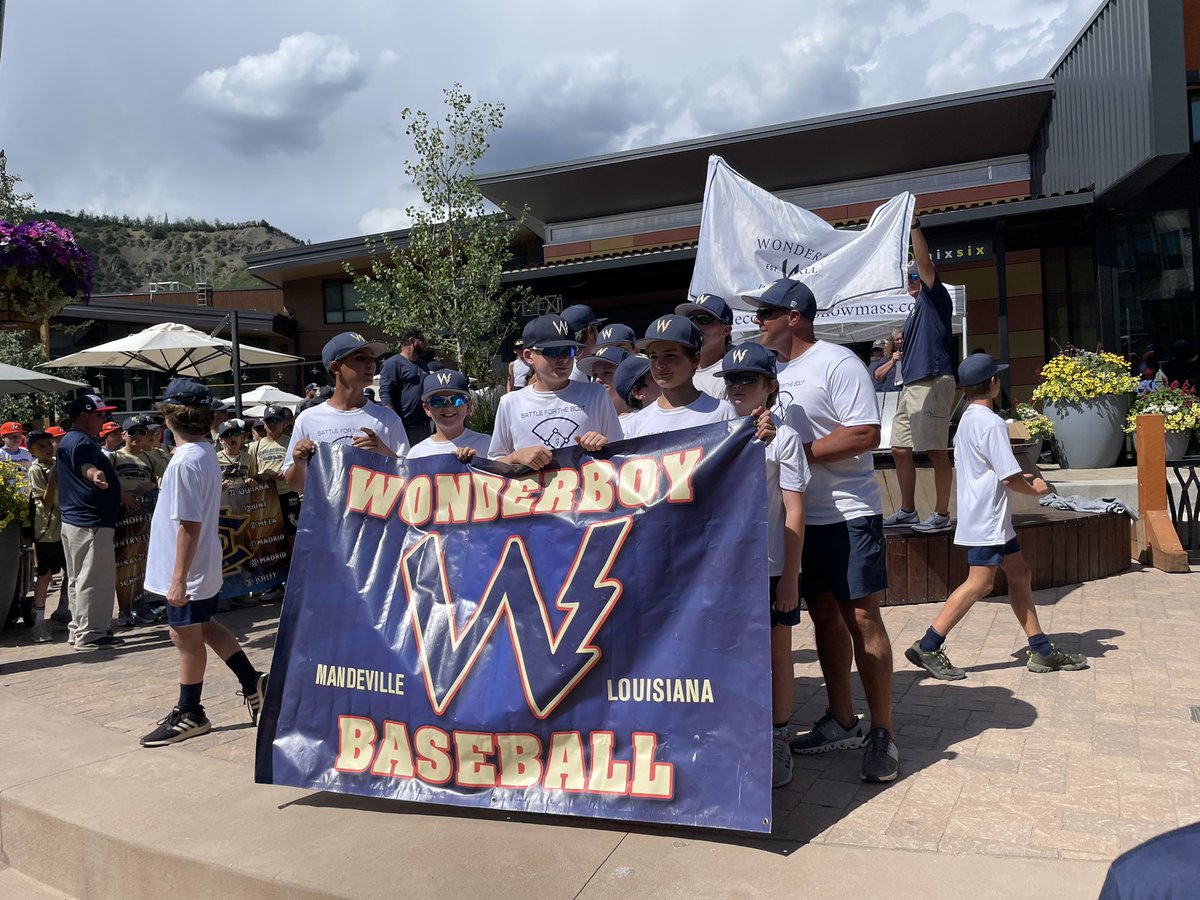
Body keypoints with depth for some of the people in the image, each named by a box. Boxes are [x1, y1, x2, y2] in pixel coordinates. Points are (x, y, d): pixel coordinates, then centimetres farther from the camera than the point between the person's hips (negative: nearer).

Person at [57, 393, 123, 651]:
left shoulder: (75, 440, 19)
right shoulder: (79, 441, -16)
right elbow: (85, 466, -38)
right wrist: (95, 474, -61)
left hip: (77, 521, 11)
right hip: (90, 523, -11)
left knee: (80, 579, 16)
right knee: (94, 579, -6)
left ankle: (79, 630, 25)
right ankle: (89, 634, -1)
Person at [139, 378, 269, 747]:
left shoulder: (186, 460, -24)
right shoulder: (206, 452, 5)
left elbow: (189, 524, -26)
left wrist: (179, 578, -22)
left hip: (188, 570, -9)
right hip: (204, 565, 9)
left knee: (186, 637, 5)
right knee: (202, 628, 21)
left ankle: (189, 715, 21)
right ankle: (251, 681, 28)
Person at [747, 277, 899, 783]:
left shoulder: (837, 363, -11)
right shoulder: (774, 371, 13)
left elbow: (866, 434, -19)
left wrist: (798, 451, -18)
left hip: (848, 514, -7)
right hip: (801, 516, 8)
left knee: (862, 617, -4)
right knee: (824, 614, 12)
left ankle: (882, 734, 8)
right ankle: (842, 722, 24)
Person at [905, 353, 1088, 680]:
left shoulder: (966, 420, 12)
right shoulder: (992, 423, -18)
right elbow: (1011, 479, -19)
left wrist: (1020, 479, 15)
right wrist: (1034, 489, 0)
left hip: (994, 519, 10)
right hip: (987, 520, -10)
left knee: (1018, 573, 12)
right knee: (980, 583, -8)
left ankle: (1041, 651, 19)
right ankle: (927, 647, -4)